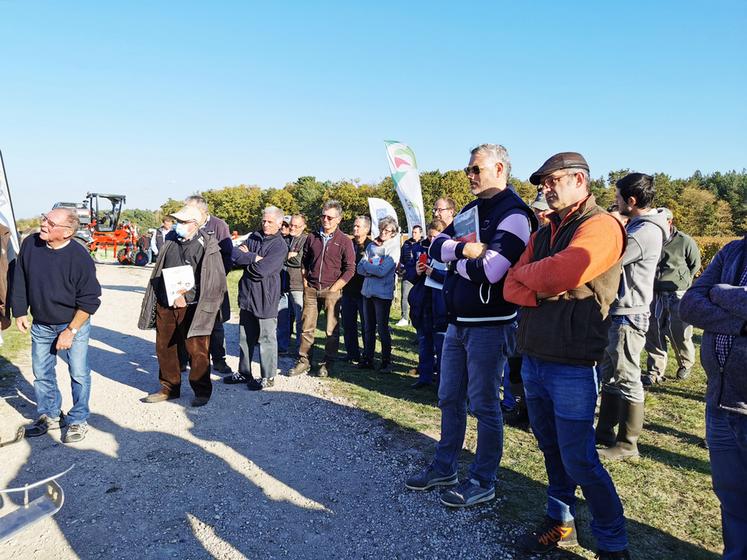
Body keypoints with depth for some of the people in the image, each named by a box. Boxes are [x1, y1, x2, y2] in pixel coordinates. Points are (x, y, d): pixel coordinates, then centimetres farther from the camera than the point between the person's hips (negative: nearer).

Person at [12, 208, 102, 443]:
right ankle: (50, 416, 33)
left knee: (79, 374, 2)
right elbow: (19, 280, 7)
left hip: (74, 324, -4)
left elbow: (90, 300, -15)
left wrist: (71, 331, -15)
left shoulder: (80, 257, -21)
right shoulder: (30, 244, -8)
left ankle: (78, 420, 19)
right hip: (40, 325, 5)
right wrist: (20, 312, 6)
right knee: (41, 373, 14)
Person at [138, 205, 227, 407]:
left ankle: (202, 390, 17)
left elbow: (215, 282, -11)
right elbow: (158, 274, 20)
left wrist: (187, 297, -15)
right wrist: (154, 302, 14)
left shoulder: (206, 246, -8)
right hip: (165, 305, 6)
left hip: (191, 308, -6)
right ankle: (169, 388, 31)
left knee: (197, 351, 0)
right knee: (164, 348, 14)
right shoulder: (170, 242, 10)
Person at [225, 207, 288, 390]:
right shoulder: (254, 237, 9)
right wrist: (253, 257, -18)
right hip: (247, 295, 7)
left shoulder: (280, 245, -10)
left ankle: (268, 377, 16)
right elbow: (235, 254, -4)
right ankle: (244, 373, 31)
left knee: (266, 339, 3)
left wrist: (245, 258, -5)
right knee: (245, 337, 17)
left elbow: (262, 270, -20)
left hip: (265, 298, -7)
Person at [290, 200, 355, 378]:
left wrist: (333, 289, -8)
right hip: (311, 289, 3)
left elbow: (350, 269, -4)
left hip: (331, 291, -3)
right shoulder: (312, 238, 9)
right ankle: (304, 361, 17)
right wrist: (305, 284, 7)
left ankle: (328, 363, 15)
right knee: (307, 328, 6)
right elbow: (304, 262, 17)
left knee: (332, 330, 2)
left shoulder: (344, 241, -2)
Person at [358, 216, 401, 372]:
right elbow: (359, 268, 4)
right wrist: (374, 270, -12)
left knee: (383, 328, 0)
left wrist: (367, 266, -4)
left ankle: (386, 362, 10)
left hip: (383, 293, -5)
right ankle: (367, 359, 22)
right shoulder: (371, 245, 11)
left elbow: (383, 271, -16)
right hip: (367, 291, 6)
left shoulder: (394, 248, -5)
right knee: (368, 328, 12)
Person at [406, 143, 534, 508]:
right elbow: (437, 247, 2)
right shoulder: (470, 211, 14)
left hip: (489, 325, -8)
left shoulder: (513, 215, -14)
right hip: (458, 323, 9)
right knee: (449, 399, 17)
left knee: (483, 405, 4)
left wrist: (455, 260, -8)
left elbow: (488, 271, -25)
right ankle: (444, 468, 32)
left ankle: (483, 482, 20)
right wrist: (464, 249, -17)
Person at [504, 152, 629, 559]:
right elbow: (512, 288, 7)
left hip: (572, 366, -7)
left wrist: (528, 274, -6)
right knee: (551, 449, 17)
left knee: (579, 460, 0)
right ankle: (560, 524, 33)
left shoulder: (601, 226, -10)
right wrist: (544, 292, -14)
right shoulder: (542, 233, 14)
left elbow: (562, 273, -27)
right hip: (533, 358, 7)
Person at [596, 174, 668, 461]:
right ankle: (605, 434, 29)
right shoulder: (637, 225, 13)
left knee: (626, 381, 2)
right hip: (616, 312, 10)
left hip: (628, 316, -10)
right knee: (609, 376, 17)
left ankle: (627, 444, 15)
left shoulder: (645, 232, -20)